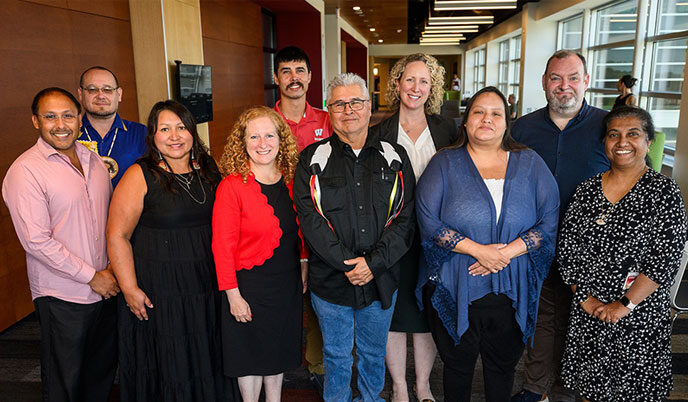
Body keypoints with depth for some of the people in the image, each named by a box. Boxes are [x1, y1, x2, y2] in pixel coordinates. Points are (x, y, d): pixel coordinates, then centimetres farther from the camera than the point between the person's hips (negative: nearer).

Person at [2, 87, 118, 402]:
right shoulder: (25, 170, -14)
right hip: (62, 296, -6)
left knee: (103, 375, 19)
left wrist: (114, 268, 4)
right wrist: (91, 276, -14)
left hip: (105, 289, 6)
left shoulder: (92, 159, 7)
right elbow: (37, 241, -18)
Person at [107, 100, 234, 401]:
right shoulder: (140, 176, -11)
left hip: (206, 285, 5)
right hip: (157, 291, -4)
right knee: (165, 365, 9)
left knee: (204, 362, 18)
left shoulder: (208, 170, 4)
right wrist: (130, 290, -14)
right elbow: (117, 235, -11)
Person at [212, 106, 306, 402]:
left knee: (279, 349, 20)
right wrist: (233, 295, -15)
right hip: (250, 284, -5)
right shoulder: (231, 186, -15)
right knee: (250, 354, 12)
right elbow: (222, 246, -15)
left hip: (288, 282, 5)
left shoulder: (290, 182, 0)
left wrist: (303, 270, 7)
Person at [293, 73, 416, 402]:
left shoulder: (394, 158, 1)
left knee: (374, 353, 21)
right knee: (336, 356, 17)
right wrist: (347, 263, -19)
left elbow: (405, 218, -5)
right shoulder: (313, 159, -3)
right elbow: (310, 219, -12)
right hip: (330, 280, -1)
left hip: (381, 280, 2)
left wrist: (373, 263, -15)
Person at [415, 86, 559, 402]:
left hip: (512, 290, 2)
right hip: (454, 289, -1)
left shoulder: (530, 164, 4)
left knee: (503, 364, 20)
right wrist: (478, 250, -18)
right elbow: (428, 221, -11)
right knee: (457, 363, 15)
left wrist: (508, 252, -16)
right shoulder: (445, 163, -2)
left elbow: (550, 220, -3)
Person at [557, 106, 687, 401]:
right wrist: (584, 296, -6)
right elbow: (567, 249, 2)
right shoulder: (586, 190, 2)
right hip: (587, 310, 3)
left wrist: (624, 304, -17)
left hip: (641, 314, -2)